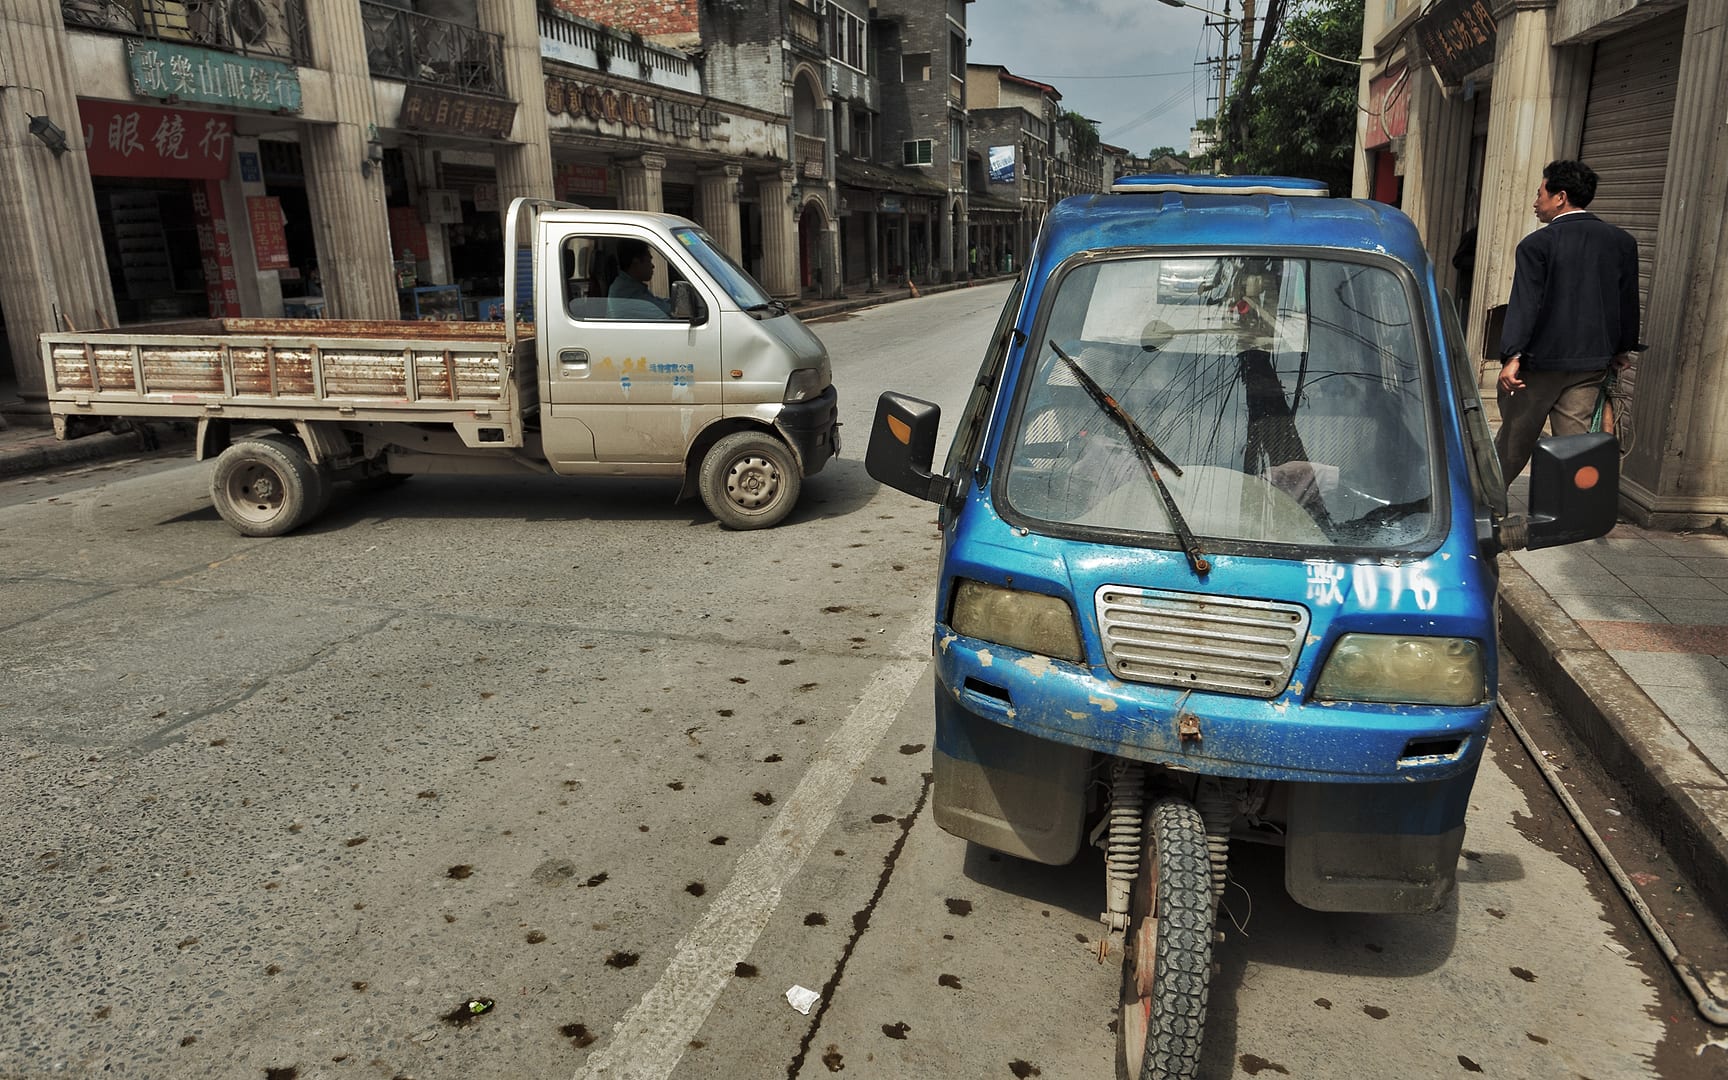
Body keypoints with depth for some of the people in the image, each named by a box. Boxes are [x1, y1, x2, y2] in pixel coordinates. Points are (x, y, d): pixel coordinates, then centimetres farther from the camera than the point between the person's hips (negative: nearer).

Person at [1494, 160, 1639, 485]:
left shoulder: (1537, 244, -11)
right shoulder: (1623, 242, 5)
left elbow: (1524, 303, -17)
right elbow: (1629, 302, 11)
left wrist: (1511, 357, -18)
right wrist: (1622, 349, 22)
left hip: (1543, 360, -4)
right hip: (1592, 363, 4)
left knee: (1516, 437, 9)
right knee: (1574, 441, 7)